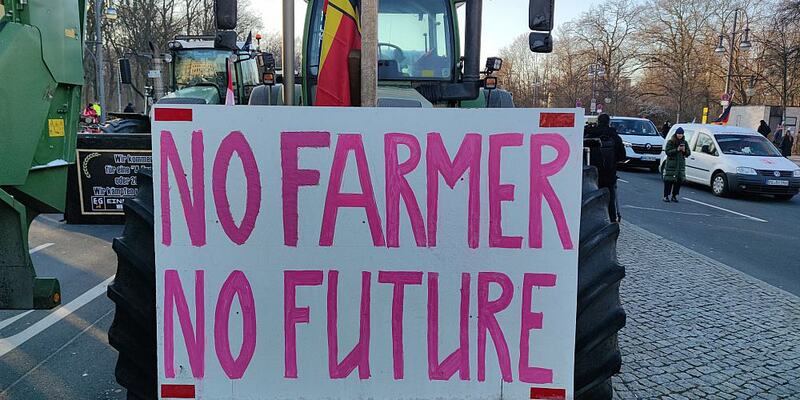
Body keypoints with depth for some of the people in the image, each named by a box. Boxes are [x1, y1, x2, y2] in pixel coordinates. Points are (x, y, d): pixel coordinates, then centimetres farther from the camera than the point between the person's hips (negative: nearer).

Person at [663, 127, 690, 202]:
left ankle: (674, 196, 11)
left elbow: (688, 153, 14)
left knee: (679, 181, 1)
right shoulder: (670, 142, -1)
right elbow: (667, 151, -10)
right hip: (671, 164, -4)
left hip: (681, 164, 4)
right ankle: (666, 196, 0)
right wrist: (677, 150, -20)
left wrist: (684, 151, -8)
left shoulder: (684, 142, 12)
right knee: (669, 181, -7)